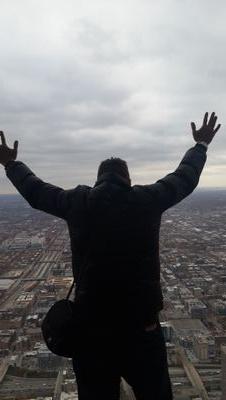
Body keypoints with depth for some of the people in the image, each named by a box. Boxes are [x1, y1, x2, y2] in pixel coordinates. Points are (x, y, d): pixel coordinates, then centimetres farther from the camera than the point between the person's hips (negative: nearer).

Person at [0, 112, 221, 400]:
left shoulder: (76, 201, -4)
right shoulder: (148, 198, -6)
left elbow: (35, 190, 12)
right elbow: (185, 177, 9)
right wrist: (201, 145, 28)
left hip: (90, 325, 1)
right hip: (142, 323, 0)